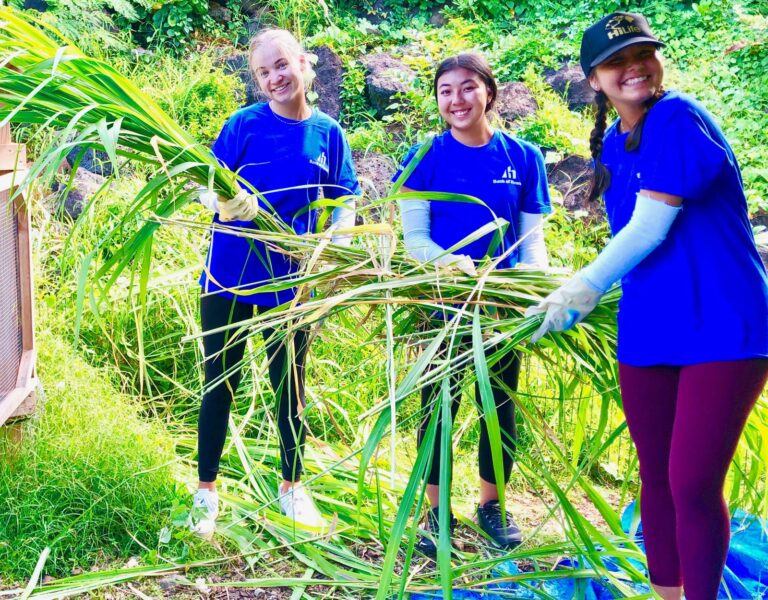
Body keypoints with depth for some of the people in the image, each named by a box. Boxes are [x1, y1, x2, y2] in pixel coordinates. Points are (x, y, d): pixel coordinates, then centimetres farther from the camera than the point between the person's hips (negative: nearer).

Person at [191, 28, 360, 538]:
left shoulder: (328, 133, -1)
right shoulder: (244, 124, -8)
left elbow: (345, 203, 6)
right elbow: (207, 189, -6)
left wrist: (335, 247, -12)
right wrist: (226, 203, -28)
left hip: (290, 280, 2)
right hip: (230, 275, -2)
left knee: (291, 386, 13)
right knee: (220, 384, 7)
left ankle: (293, 488, 30)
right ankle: (207, 492, 21)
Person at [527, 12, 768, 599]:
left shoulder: (679, 120, -12)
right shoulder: (611, 145, 11)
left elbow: (651, 227, -17)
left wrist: (583, 287, -10)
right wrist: (583, 297, 15)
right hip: (647, 330, 8)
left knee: (695, 485, -9)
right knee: (657, 478, 14)